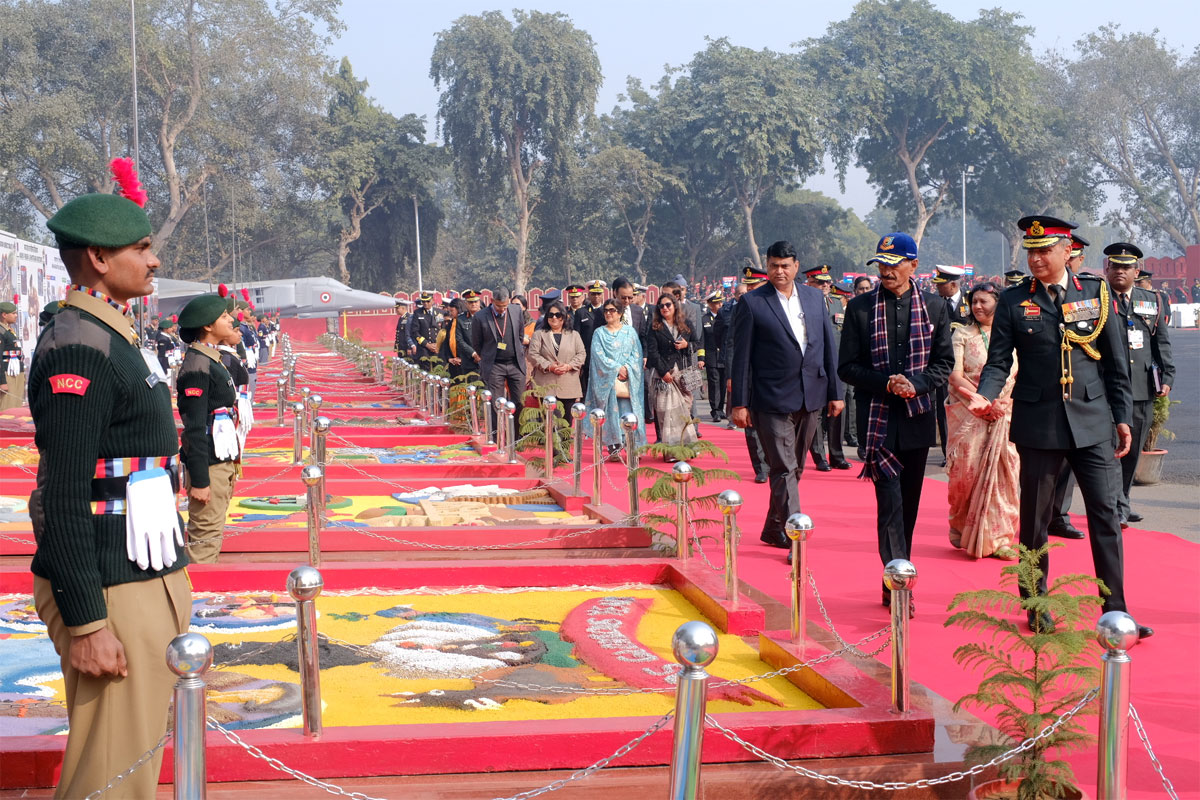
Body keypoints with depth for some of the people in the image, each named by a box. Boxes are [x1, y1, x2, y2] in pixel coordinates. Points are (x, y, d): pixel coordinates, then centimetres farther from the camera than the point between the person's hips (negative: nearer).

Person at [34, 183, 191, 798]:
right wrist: (86, 624, -23)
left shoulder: (113, 336, 13)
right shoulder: (79, 349, -18)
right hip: (111, 593, -10)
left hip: (146, 580, 10)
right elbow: (63, 499, -22)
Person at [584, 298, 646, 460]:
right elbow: (599, 355, -2)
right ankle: (613, 449, -10)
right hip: (607, 378, -1)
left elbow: (636, 353, 5)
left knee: (629, 411, -4)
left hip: (628, 378, 1)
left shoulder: (630, 331, 12)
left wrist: (626, 368, -11)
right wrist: (616, 369, -12)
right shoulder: (599, 333, 9)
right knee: (611, 411, -8)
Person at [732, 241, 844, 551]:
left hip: (811, 398, 5)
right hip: (773, 400, -5)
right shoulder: (752, 303, -4)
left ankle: (773, 530, 27)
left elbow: (829, 347, 12)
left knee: (794, 468, 13)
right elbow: (741, 357, -4)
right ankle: (796, 539, -8)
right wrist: (740, 403, -7)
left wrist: (835, 392, 8)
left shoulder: (815, 297, 10)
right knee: (784, 470, -7)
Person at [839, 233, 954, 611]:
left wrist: (916, 384, -12)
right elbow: (847, 367, 1)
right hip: (878, 420, -3)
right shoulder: (859, 307, 0)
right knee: (890, 501, -11)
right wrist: (887, 383, -15)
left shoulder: (934, 307, 5)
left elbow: (944, 362, 7)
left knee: (909, 502, 10)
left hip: (918, 418, 3)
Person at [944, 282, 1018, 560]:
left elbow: (1017, 374, 8)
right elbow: (955, 377, -5)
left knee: (1001, 471, -4)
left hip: (1002, 414, 2)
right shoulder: (962, 334, 2)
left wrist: (999, 402, -10)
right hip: (967, 414, -2)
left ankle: (997, 538, 0)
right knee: (967, 471, -5)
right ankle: (961, 529, 15)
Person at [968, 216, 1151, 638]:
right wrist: (985, 395, -19)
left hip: (1091, 422, 1)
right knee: (1035, 519, 7)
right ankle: (1037, 607, 20)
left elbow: (1115, 362, 7)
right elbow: (999, 361, 0)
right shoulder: (1014, 301, 1)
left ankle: (1115, 610, 7)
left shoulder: (1096, 293, 4)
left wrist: (1122, 417, 5)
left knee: (1105, 515, 0)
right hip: (1038, 424, -1)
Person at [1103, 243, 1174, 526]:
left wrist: (1167, 377, 9)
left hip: (1144, 387, 5)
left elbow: (1162, 343, 17)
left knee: (1134, 448, 10)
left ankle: (1121, 501, 24)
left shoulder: (1152, 301, 15)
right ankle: (1117, 506, -9)